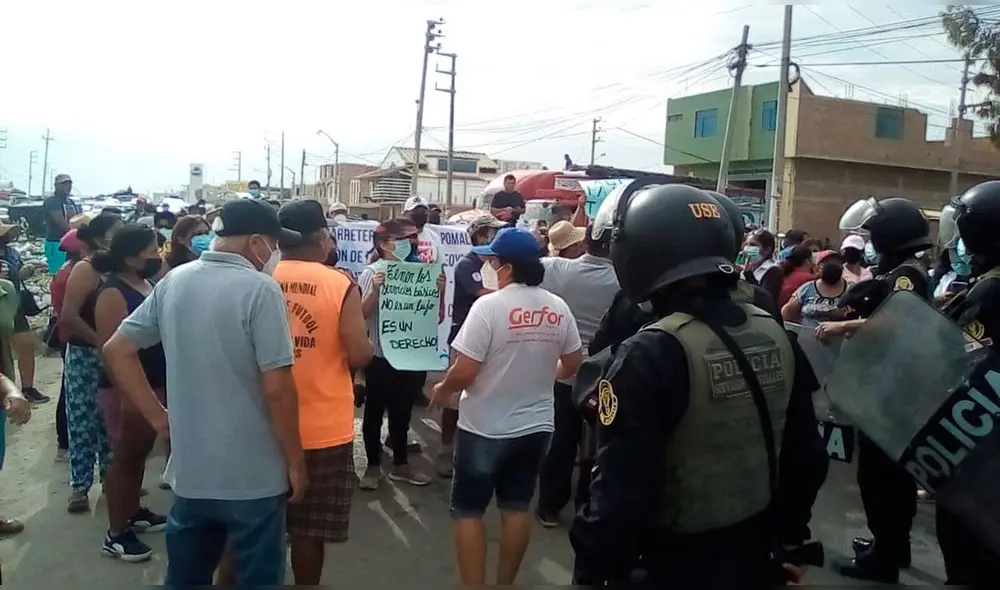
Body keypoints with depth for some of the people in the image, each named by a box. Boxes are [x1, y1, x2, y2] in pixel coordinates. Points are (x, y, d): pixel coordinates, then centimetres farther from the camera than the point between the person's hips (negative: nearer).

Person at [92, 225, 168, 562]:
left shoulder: (147, 284, 8)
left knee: (140, 453, 19)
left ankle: (134, 512, 35)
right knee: (125, 457, 0)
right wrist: (126, 395, -26)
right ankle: (116, 534, 11)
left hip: (153, 383, 8)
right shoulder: (113, 293, -18)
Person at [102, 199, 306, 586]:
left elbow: (116, 351, 8)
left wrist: (159, 417, 8)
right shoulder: (259, 289, -17)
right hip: (252, 475, -6)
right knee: (257, 578, 10)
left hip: (189, 470, 6)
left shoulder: (173, 282, 3)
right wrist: (295, 463, -8)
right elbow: (277, 389, -19)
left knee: (185, 577, 20)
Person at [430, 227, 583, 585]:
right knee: (517, 507, 17)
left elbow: (464, 372, -21)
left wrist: (442, 391, -1)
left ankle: (474, 585, 14)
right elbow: (573, 363, 9)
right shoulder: (558, 308, -2)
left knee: (468, 511, 9)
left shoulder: (489, 305, -20)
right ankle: (505, 583, 29)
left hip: (485, 428, -5)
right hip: (535, 425, 6)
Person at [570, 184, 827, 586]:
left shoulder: (650, 356, -24)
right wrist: (790, 535, 18)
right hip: (755, 556, 6)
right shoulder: (777, 336, -3)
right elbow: (807, 457, 5)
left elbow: (620, 490, -24)